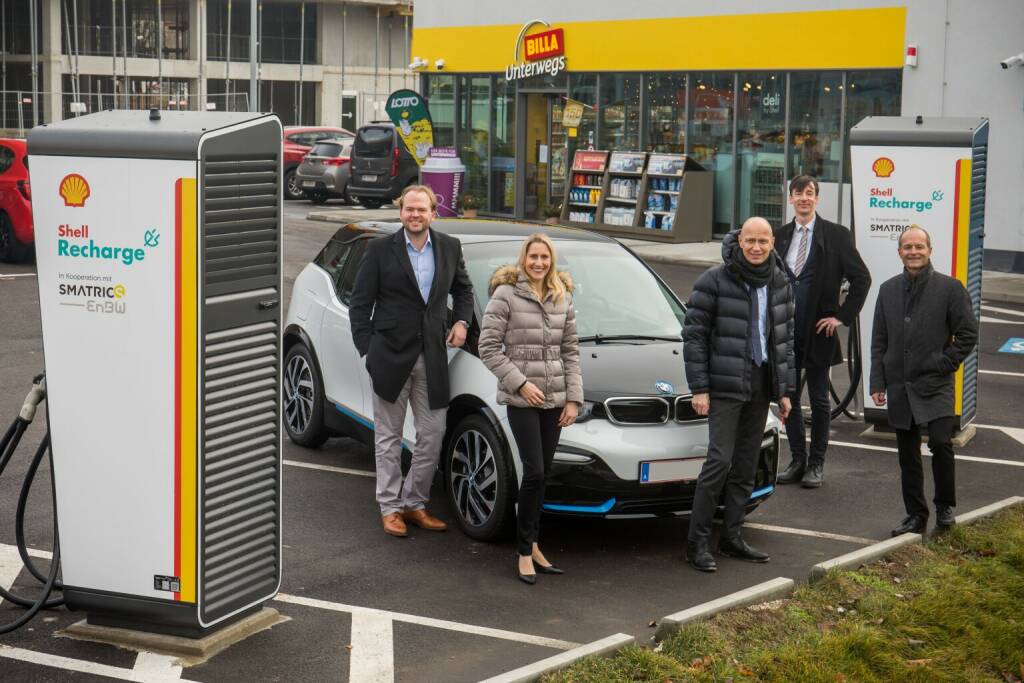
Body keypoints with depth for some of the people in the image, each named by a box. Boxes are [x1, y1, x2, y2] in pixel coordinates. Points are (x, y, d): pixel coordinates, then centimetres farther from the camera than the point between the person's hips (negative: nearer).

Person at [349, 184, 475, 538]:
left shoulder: (449, 247, 5)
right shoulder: (380, 249, -5)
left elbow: (463, 289, 21)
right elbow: (360, 303, -2)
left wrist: (461, 321, 4)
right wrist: (367, 350, -7)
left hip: (432, 357, 3)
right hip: (391, 356, -3)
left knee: (433, 435, 6)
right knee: (389, 437, 7)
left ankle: (414, 503, 20)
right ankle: (390, 507, 16)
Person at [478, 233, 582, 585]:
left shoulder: (563, 299, 10)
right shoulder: (505, 294, -5)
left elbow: (570, 352, 12)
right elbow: (488, 347, -7)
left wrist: (574, 398, 5)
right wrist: (520, 383, -13)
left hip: (554, 399, 5)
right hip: (521, 399, -5)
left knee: (542, 475, 8)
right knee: (534, 472, -11)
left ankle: (531, 545, 19)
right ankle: (525, 551, 0)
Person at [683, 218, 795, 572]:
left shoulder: (779, 284, 9)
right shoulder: (714, 281, -8)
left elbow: (786, 339, 15)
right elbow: (694, 334, -8)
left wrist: (786, 390, 12)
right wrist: (699, 388, -12)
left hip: (761, 384, 6)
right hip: (725, 384, -6)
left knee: (746, 465, 9)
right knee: (720, 460, -11)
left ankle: (731, 536, 19)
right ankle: (697, 541, -5)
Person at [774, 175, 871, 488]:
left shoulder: (836, 235, -5)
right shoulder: (780, 236, 8)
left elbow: (862, 278, -5)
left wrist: (843, 316, -8)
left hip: (818, 333, -4)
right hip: (785, 333, 4)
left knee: (819, 400, 6)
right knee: (788, 398, 10)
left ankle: (816, 464, 15)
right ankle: (797, 460, 22)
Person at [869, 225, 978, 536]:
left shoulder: (949, 288, -2)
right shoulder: (888, 290, 10)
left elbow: (968, 334, -1)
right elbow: (879, 340, 11)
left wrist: (944, 365, -8)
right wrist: (878, 383, 5)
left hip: (935, 385, -4)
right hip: (899, 387, 4)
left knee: (940, 442, -18)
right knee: (908, 455, 8)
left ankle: (945, 506, 2)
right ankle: (916, 516, 19)